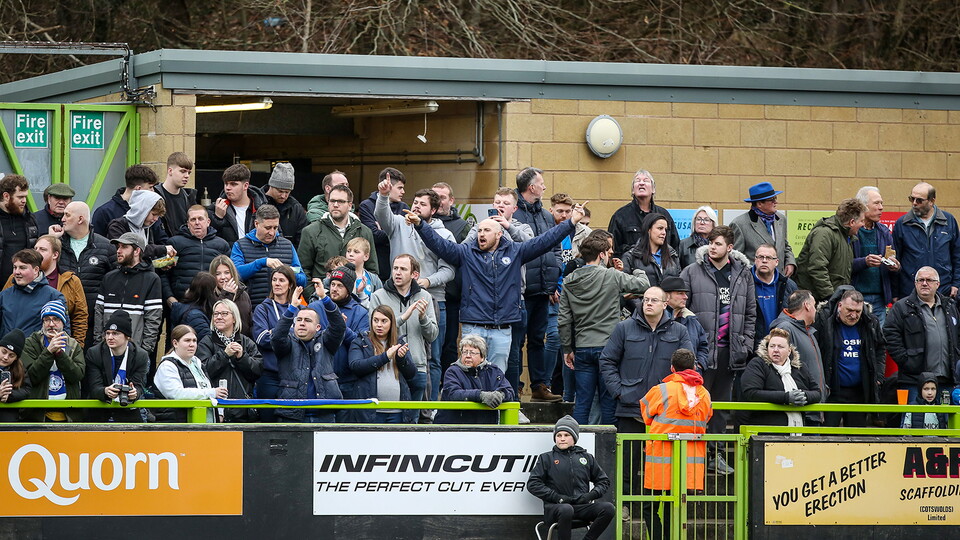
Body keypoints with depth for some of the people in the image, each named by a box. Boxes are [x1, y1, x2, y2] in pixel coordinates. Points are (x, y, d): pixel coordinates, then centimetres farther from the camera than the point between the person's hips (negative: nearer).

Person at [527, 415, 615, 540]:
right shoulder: (547, 458, 13)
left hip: (583, 506, 3)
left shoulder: (587, 458, 20)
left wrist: (591, 495, 2)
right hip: (555, 506, -3)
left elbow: (603, 481, 24)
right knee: (566, 510, -40)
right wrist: (557, 497, -9)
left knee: (609, 508, -24)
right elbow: (533, 484, 4)